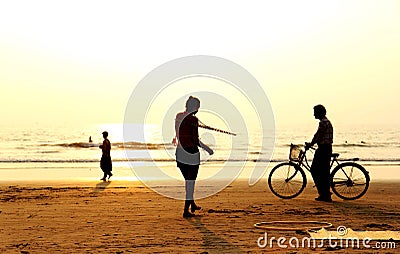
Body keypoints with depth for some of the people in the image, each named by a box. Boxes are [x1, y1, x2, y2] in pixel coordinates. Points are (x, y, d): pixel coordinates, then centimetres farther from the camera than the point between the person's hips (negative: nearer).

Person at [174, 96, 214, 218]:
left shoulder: (178, 116, 6)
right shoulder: (193, 119, -15)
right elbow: (195, 140, -16)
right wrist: (207, 148, -4)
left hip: (180, 153, 7)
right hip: (191, 153, -7)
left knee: (187, 180, 22)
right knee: (191, 181, 3)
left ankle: (192, 204, 38)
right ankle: (186, 210, 5)